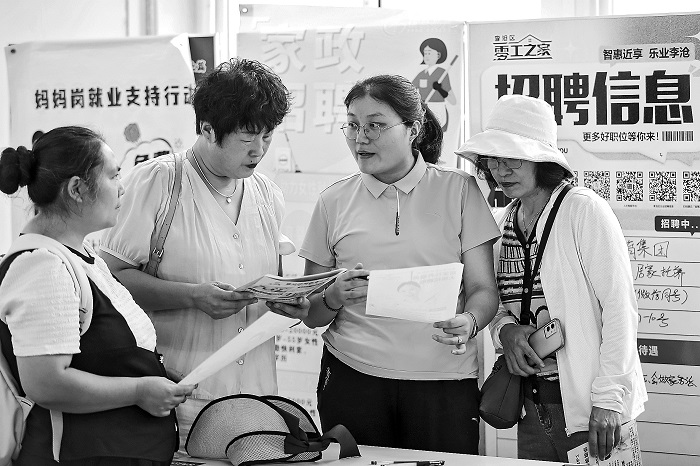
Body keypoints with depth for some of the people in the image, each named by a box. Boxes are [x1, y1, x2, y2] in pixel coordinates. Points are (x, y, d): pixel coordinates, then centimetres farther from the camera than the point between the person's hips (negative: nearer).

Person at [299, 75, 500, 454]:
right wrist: (336, 297, -12)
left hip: (443, 379, -1)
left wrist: (468, 322, -19)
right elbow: (311, 316, 10)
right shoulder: (334, 201, 7)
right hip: (352, 377, 1)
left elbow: (484, 289, 2)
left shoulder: (459, 190, 3)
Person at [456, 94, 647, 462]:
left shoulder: (584, 210, -13)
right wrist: (505, 329, -7)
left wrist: (608, 397, -18)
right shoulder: (508, 219, 7)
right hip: (532, 404, 6)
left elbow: (619, 307, -15)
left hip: (588, 406, -6)